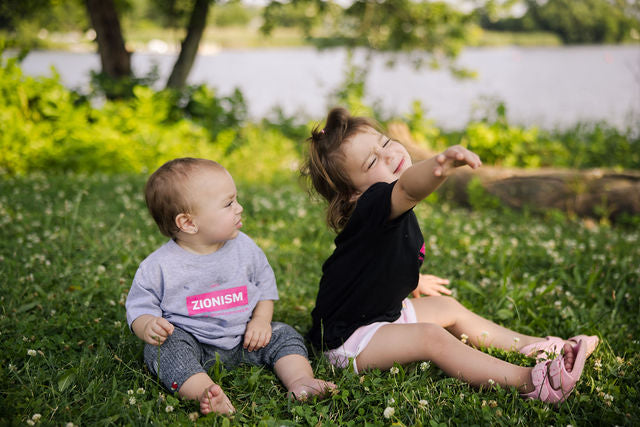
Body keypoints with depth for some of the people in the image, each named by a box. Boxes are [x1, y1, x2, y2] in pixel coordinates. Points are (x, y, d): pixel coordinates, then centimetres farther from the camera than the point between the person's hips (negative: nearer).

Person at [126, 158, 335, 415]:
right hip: (190, 340, -3)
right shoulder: (160, 266, -13)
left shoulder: (244, 247, -2)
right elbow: (139, 305, -4)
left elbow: (265, 283, 10)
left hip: (242, 339, 4)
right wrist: (147, 326, -26)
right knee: (165, 348, -31)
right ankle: (203, 392, -49)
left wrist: (261, 320, -4)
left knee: (284, 336, -8)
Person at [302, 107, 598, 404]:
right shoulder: (372, 207, -28)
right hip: (347, 338, -11)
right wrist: (442, 165, -73)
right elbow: (408, 187, -54)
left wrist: (412, 280, 43)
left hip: (383, 311, 11)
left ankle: (531, 345, 25)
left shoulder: (390, 211, 3)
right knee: (431, 338, -26)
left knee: (448, 307, 14)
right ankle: (529, 382, -31)